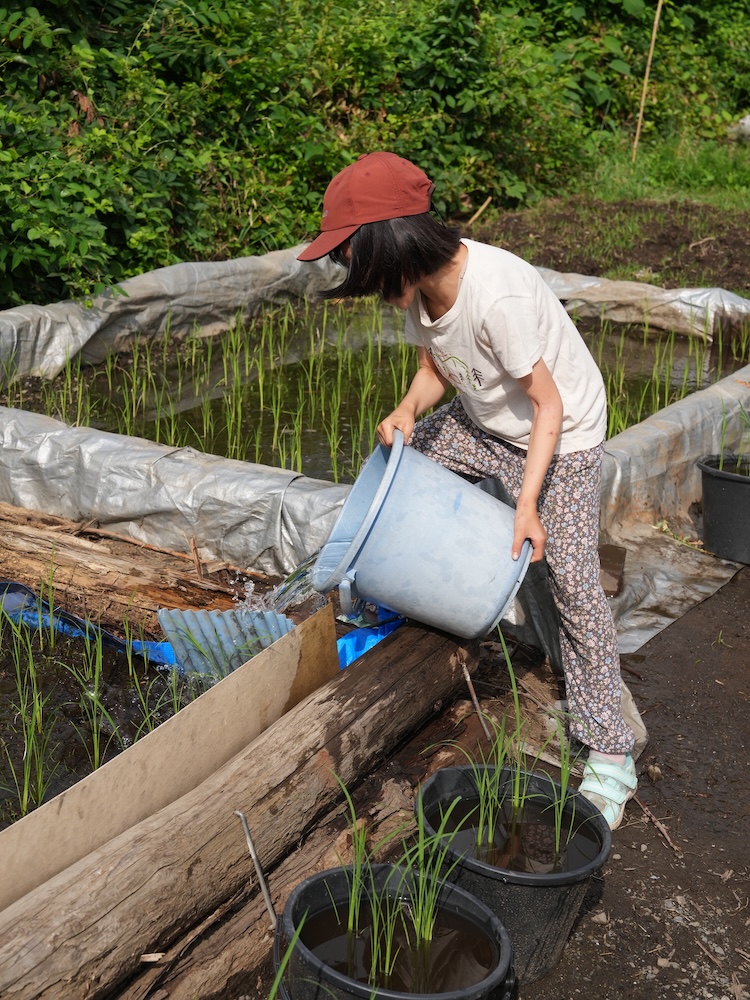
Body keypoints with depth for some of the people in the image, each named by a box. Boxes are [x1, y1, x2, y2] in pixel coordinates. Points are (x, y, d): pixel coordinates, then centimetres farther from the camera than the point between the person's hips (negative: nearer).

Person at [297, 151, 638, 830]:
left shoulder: (496, 296, -35)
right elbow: (435, 369, 2)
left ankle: (610, 755, -1)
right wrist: (407, 412, -19)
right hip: (484, 420, 8)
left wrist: (527, 504, -32)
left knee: (573, 584, -10)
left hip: (561, 437, -8)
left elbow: (548, 404, -28)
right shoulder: (419, 285, -12)